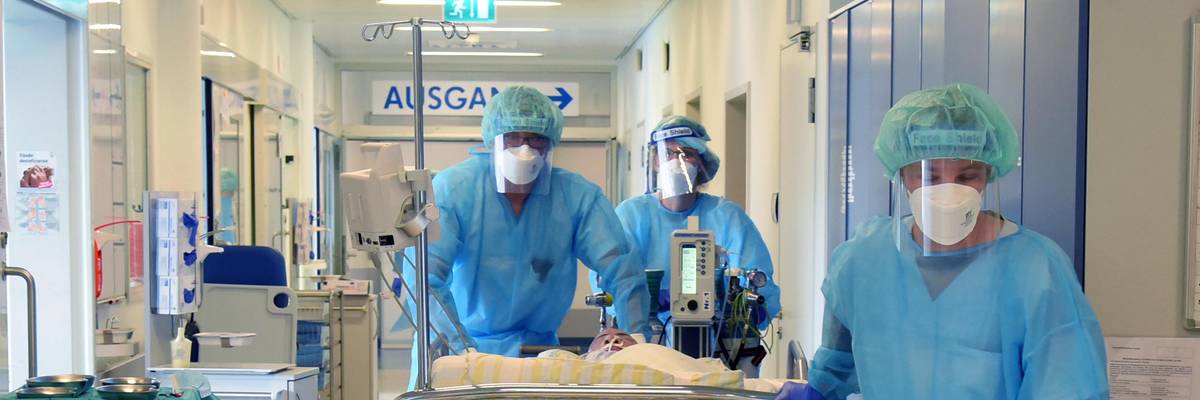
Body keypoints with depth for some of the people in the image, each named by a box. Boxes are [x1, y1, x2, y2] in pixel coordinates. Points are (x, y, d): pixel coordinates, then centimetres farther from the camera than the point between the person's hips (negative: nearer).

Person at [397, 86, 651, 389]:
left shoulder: (578, 197, -4)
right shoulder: (452, 189, -10)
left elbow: (622, 268, -6)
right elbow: (424, 275, -18)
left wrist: (636, 336, -22)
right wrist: (462, 349, -29)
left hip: (536, 344, 1)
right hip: (454, 345, -1)